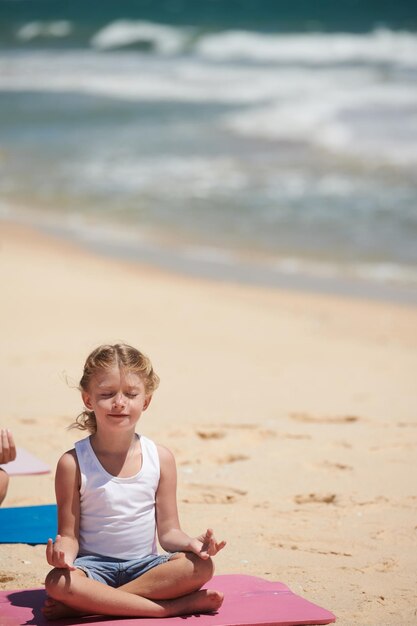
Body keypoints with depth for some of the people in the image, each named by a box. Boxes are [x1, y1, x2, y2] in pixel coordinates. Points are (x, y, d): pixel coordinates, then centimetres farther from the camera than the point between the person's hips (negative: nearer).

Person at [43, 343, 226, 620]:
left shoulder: (161, 458, 0)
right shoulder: (73, 463, -7)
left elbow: (168, 531, 3)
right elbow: (70, 534, -4)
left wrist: (192, 543, -20)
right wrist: (63, 549, -29)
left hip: (144, 565, 3)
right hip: (95, 565, -3)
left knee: (200, 566, -26)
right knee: (58, 582, -36)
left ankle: (87, 603, -24)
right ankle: (174, 606, -30)